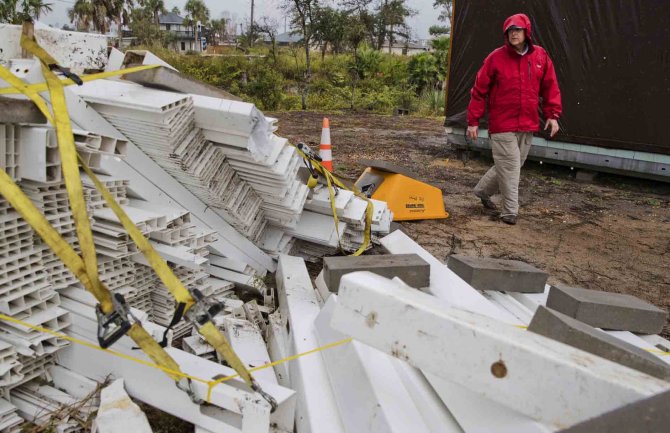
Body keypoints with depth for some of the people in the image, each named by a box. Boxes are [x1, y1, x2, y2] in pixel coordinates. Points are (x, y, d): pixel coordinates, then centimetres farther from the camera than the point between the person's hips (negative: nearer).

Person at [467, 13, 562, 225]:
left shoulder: (541, 56, 5)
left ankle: (483, 190, 34)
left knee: (514, 166, 14)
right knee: (509, 167, -4)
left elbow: (550, 87, 10)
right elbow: (479, 91, -4)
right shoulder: (496, 58, -6)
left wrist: (553, 115, 2)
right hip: (502, 126, -5)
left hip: (528, 125, 5)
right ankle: (510, 211, 8)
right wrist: (473, 121, -5)